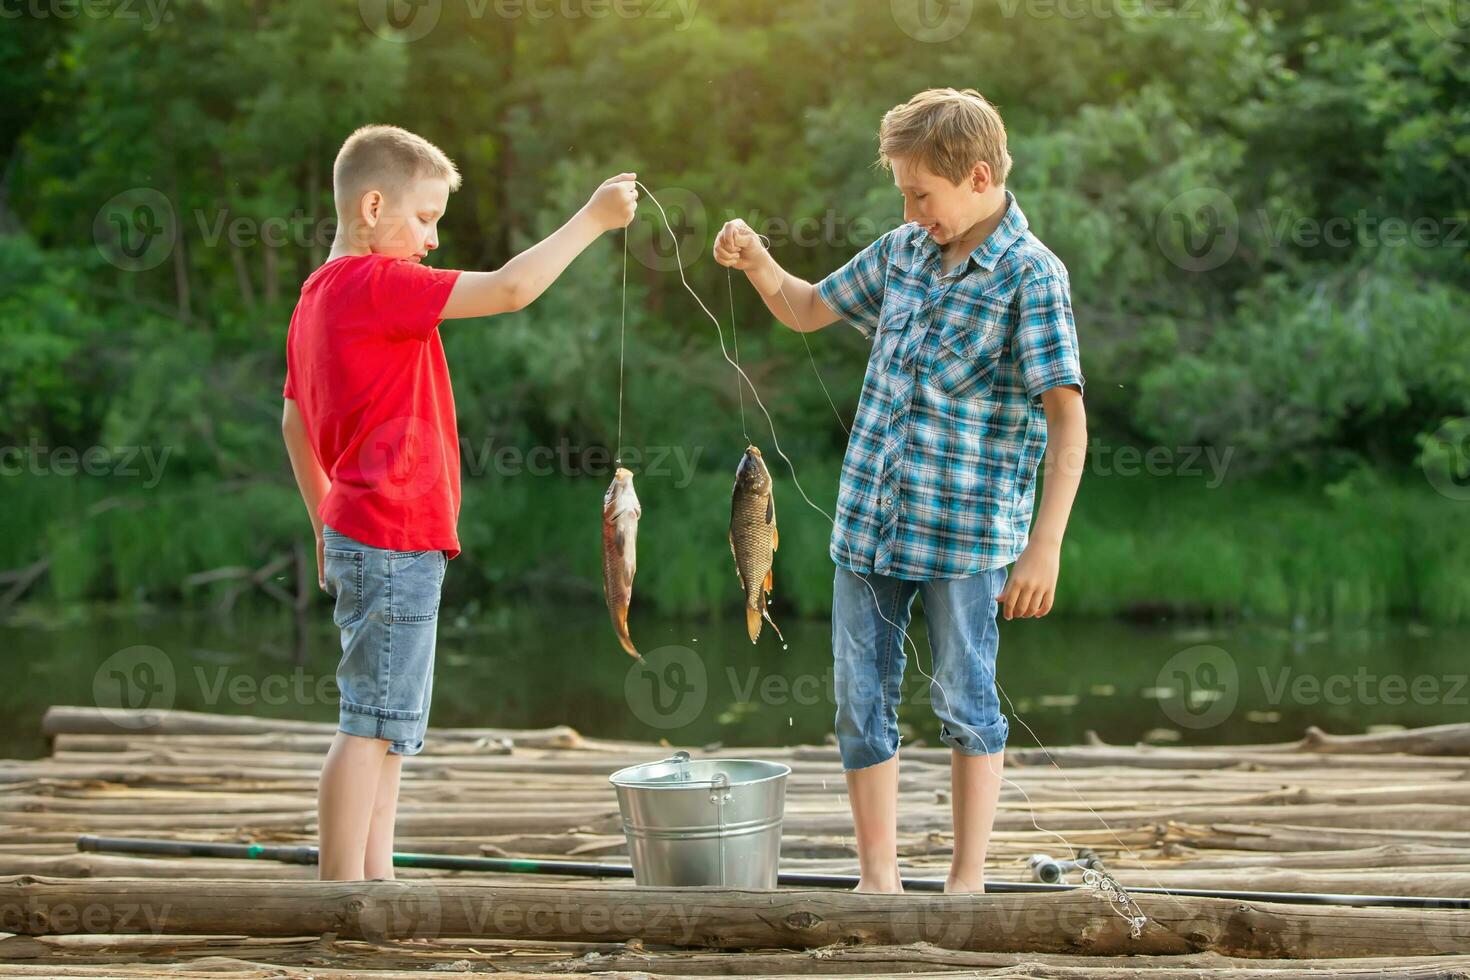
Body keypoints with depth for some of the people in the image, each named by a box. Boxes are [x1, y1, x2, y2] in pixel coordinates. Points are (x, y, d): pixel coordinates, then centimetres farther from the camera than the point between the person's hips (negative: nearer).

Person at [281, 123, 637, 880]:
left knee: (391, 727, 15)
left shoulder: (318, 295, 14)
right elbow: (510, 287, -21)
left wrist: (326, 528, 28)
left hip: (358, 535, 10)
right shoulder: (380, 285, -15)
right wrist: (591, 219, -12)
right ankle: (341, 894, -6)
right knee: (371, 726, -7)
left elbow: (294, 424, 22)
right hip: (396, 540, -10)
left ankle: (373, 882, 19)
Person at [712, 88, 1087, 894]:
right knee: (860, 698, 8)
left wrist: (1045, 546, -21)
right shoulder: (901, 252, 9)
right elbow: (807, 311, 24)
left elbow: (1067, 418, -15)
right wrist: (758, 263, 3)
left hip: (966, 528, -6)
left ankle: (967, 882, 15)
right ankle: (879, 880, 18)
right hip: (869, 517, 6)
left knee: (964, 699, 3)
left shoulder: (1031, 277, -11)